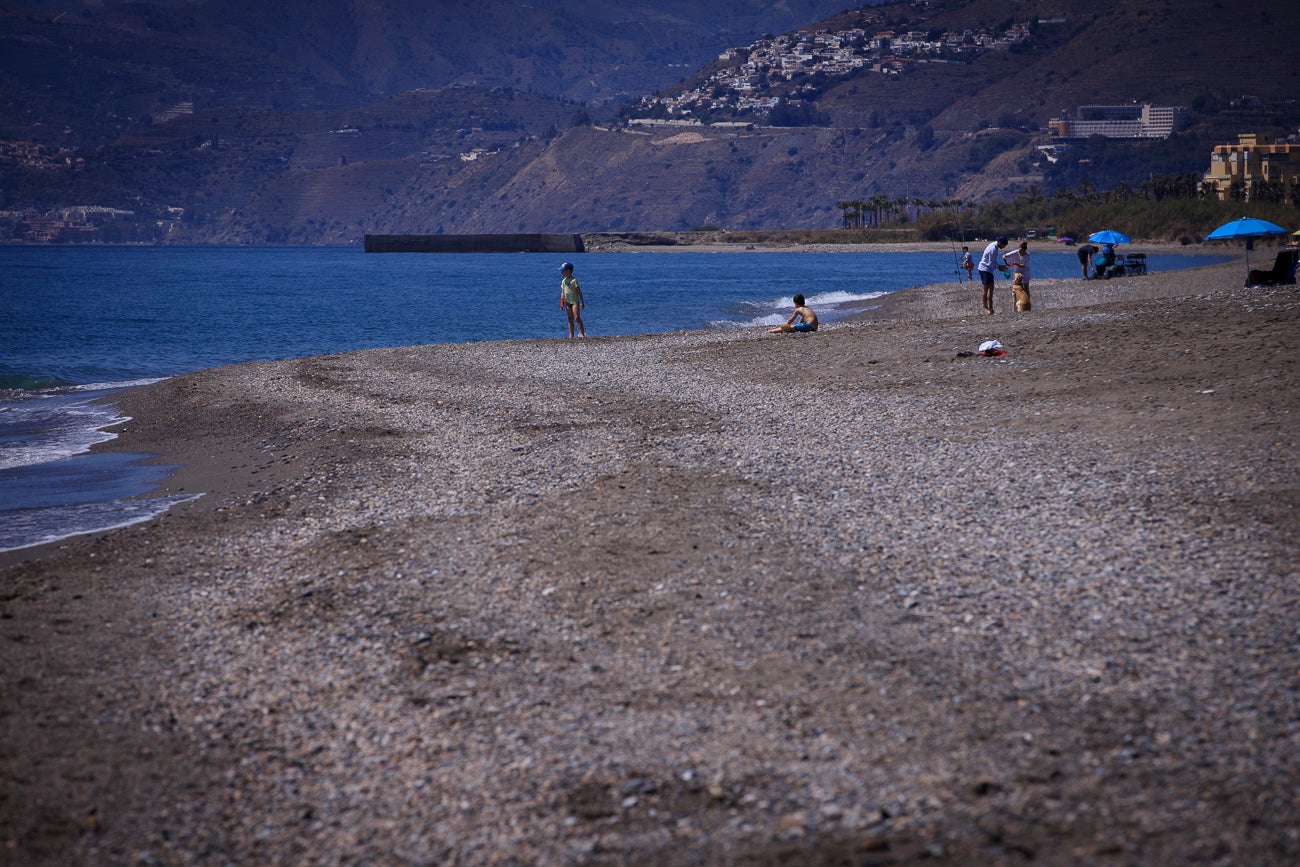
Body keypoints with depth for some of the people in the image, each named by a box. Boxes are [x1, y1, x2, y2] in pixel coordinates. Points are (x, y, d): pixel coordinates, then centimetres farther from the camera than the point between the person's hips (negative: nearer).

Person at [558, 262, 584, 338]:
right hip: (567, 302, 6)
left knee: (577, 318, -14)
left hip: (575, 301, -6)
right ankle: (571, 335, 9)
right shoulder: (563, 281, 10)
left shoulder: (574, 280, -8)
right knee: (570, 319, 7)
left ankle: (582, 333, -13)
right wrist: (562, 303, 8)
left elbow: (579, 291, -6)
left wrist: (582, 302, -6)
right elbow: (562, 292, 13)